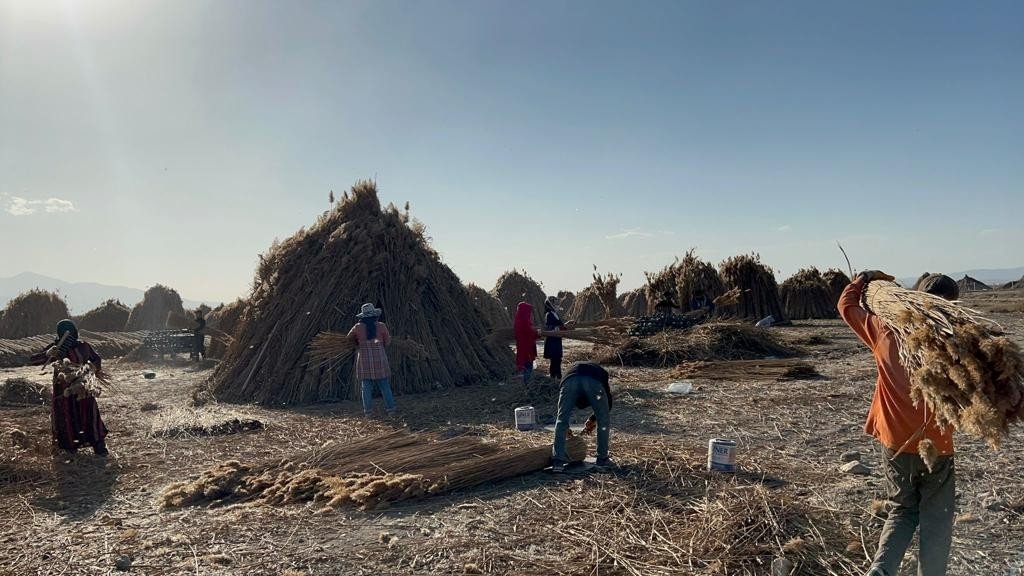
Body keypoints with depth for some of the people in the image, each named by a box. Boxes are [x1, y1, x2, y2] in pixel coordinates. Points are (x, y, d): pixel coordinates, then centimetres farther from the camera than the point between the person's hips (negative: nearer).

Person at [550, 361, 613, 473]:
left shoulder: (573, 367, 46)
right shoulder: (601, 371, 43)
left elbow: (562, 407, 45)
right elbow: (608, 404, 34)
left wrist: (566, 426, 54)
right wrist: (593, 420, 42)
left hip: (570, 379, 1)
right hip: (594, 381, -1)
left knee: (561, 420, 15)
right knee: (603, 420, 20)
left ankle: (558, 462, 10)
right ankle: (602, 460, 25)